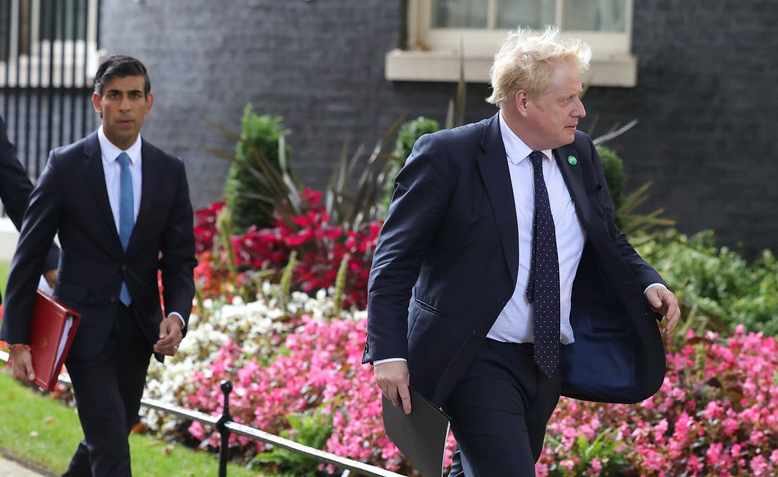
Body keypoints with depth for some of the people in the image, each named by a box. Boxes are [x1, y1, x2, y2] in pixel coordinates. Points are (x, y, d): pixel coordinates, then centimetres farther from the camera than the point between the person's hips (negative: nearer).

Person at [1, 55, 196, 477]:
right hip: (85, 326, -4)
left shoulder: (170, 172, 2)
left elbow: (180, 260, 5)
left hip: (139, 329, 4)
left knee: (107, 438, 17)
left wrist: (176, 315, -15)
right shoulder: (65, 165, -7)